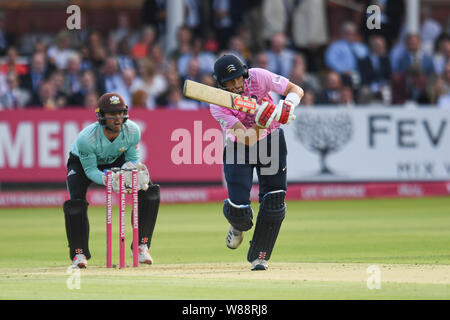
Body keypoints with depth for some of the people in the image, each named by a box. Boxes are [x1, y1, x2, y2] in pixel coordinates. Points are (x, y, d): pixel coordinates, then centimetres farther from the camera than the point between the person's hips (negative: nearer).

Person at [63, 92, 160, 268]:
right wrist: (107, 179, -47)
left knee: (149, 191, -15)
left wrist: (132, 168, -37)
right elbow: (90, 170, -27)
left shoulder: (132, 131, -27)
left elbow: (133, 159, -12)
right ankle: (79, 253, -7)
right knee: (76, 203, -27)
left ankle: (141, 246, -3)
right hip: (82, 163, -3)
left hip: (116, 161, 3)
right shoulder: (85, 139, -37)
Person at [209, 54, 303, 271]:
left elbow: (296, 90, -16)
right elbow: (247, 140, -30)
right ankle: (239, 225, 29)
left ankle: (259, 255, 11)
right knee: (238, 206, -10)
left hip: (270, 141, 1)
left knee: (273, 201, -6)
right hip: (238, 147, -1)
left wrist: (288, 106, -37)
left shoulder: (258, 77, -21)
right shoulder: (217, 106, -24)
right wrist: (261, 122, -49)